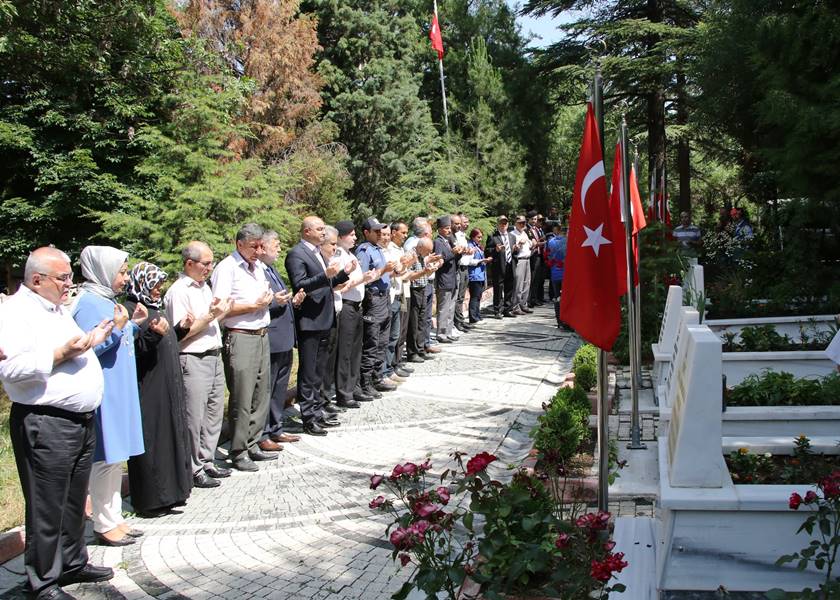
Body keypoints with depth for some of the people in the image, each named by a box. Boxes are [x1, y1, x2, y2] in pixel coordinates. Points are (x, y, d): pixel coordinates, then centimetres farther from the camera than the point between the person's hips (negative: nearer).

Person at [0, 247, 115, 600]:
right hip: (45, 426, -9)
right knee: (47, 507, 1)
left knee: (74, 502, 19)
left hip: (81, 422, 9)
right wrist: (61, 353, -23)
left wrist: (92, 340, 11)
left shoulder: (58, 309, 17)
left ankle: (73, 564, 33)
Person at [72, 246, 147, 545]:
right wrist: (117, 328, -26)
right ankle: (103, 525, 9)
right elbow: (88, 349, -20)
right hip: (103, 394, -10)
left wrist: (134, 324, 9)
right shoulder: (88, 304, -14)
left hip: (120, 392, 10)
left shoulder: (108, 301, 14)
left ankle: (113, 517, 25)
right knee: (106, 457, -2)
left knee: (116, 456, 15)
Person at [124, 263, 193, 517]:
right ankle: (150, 500, 6)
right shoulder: (131, 310, -13)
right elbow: (132, 350, -21)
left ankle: (169, 492, 24)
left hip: (167, 386, 9)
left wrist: (180, 328, 10)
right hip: (149, 389, -9)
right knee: (152, 441, -3)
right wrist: (153, 334, -34)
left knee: (171, 436, 14)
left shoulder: (153, 308, 15)